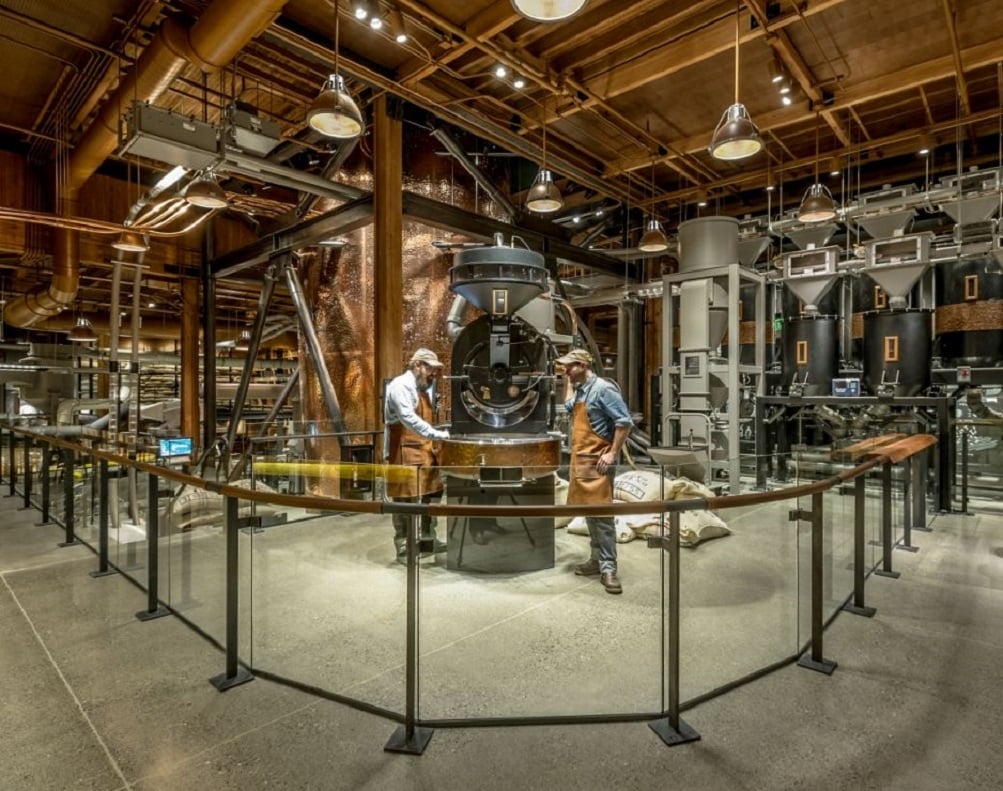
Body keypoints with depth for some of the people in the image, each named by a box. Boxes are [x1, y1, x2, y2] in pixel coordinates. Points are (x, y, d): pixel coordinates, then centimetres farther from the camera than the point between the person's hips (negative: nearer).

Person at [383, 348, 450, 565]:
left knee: (426, 495, 14)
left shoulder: (423, 388, 16)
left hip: (423, 450, 9)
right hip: (404, 451, -9)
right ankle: (403, 549, 7)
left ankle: (426, 539, 27)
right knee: (404, 499, -3)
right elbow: (409, 419, -27)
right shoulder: (400, 385, -14)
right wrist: (437, 434, -32)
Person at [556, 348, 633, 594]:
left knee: (602, 514, -8)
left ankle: (608, 568, -2)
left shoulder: (602, 389, -13)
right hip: (580, 460, 9)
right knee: (589, 512, 13)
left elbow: (624, 422, -18)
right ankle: (597, 559, 24)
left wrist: (612, 453, -19)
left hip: (597, 461, -9)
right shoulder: (579, 391, 14)